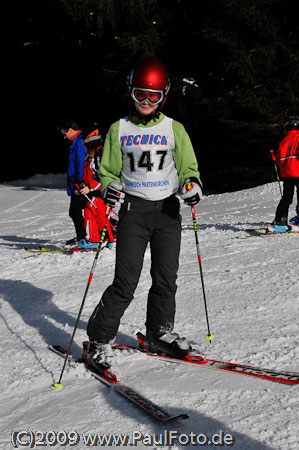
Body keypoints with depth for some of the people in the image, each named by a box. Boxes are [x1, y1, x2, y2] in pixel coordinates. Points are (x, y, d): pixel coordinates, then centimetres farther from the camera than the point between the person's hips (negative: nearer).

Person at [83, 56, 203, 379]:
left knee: (166, 279, 7)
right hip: (133, 210, -2)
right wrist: (110, 188, -12)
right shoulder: (119, 130, 4)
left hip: (168, 210, 2)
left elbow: (188, 167, 9)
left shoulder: (174, 129, 6)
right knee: (125, 283, -9)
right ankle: (97, 342, 5)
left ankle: (159, 333, 29)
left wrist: (191, 184, -13)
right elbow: (109, 170, 10)